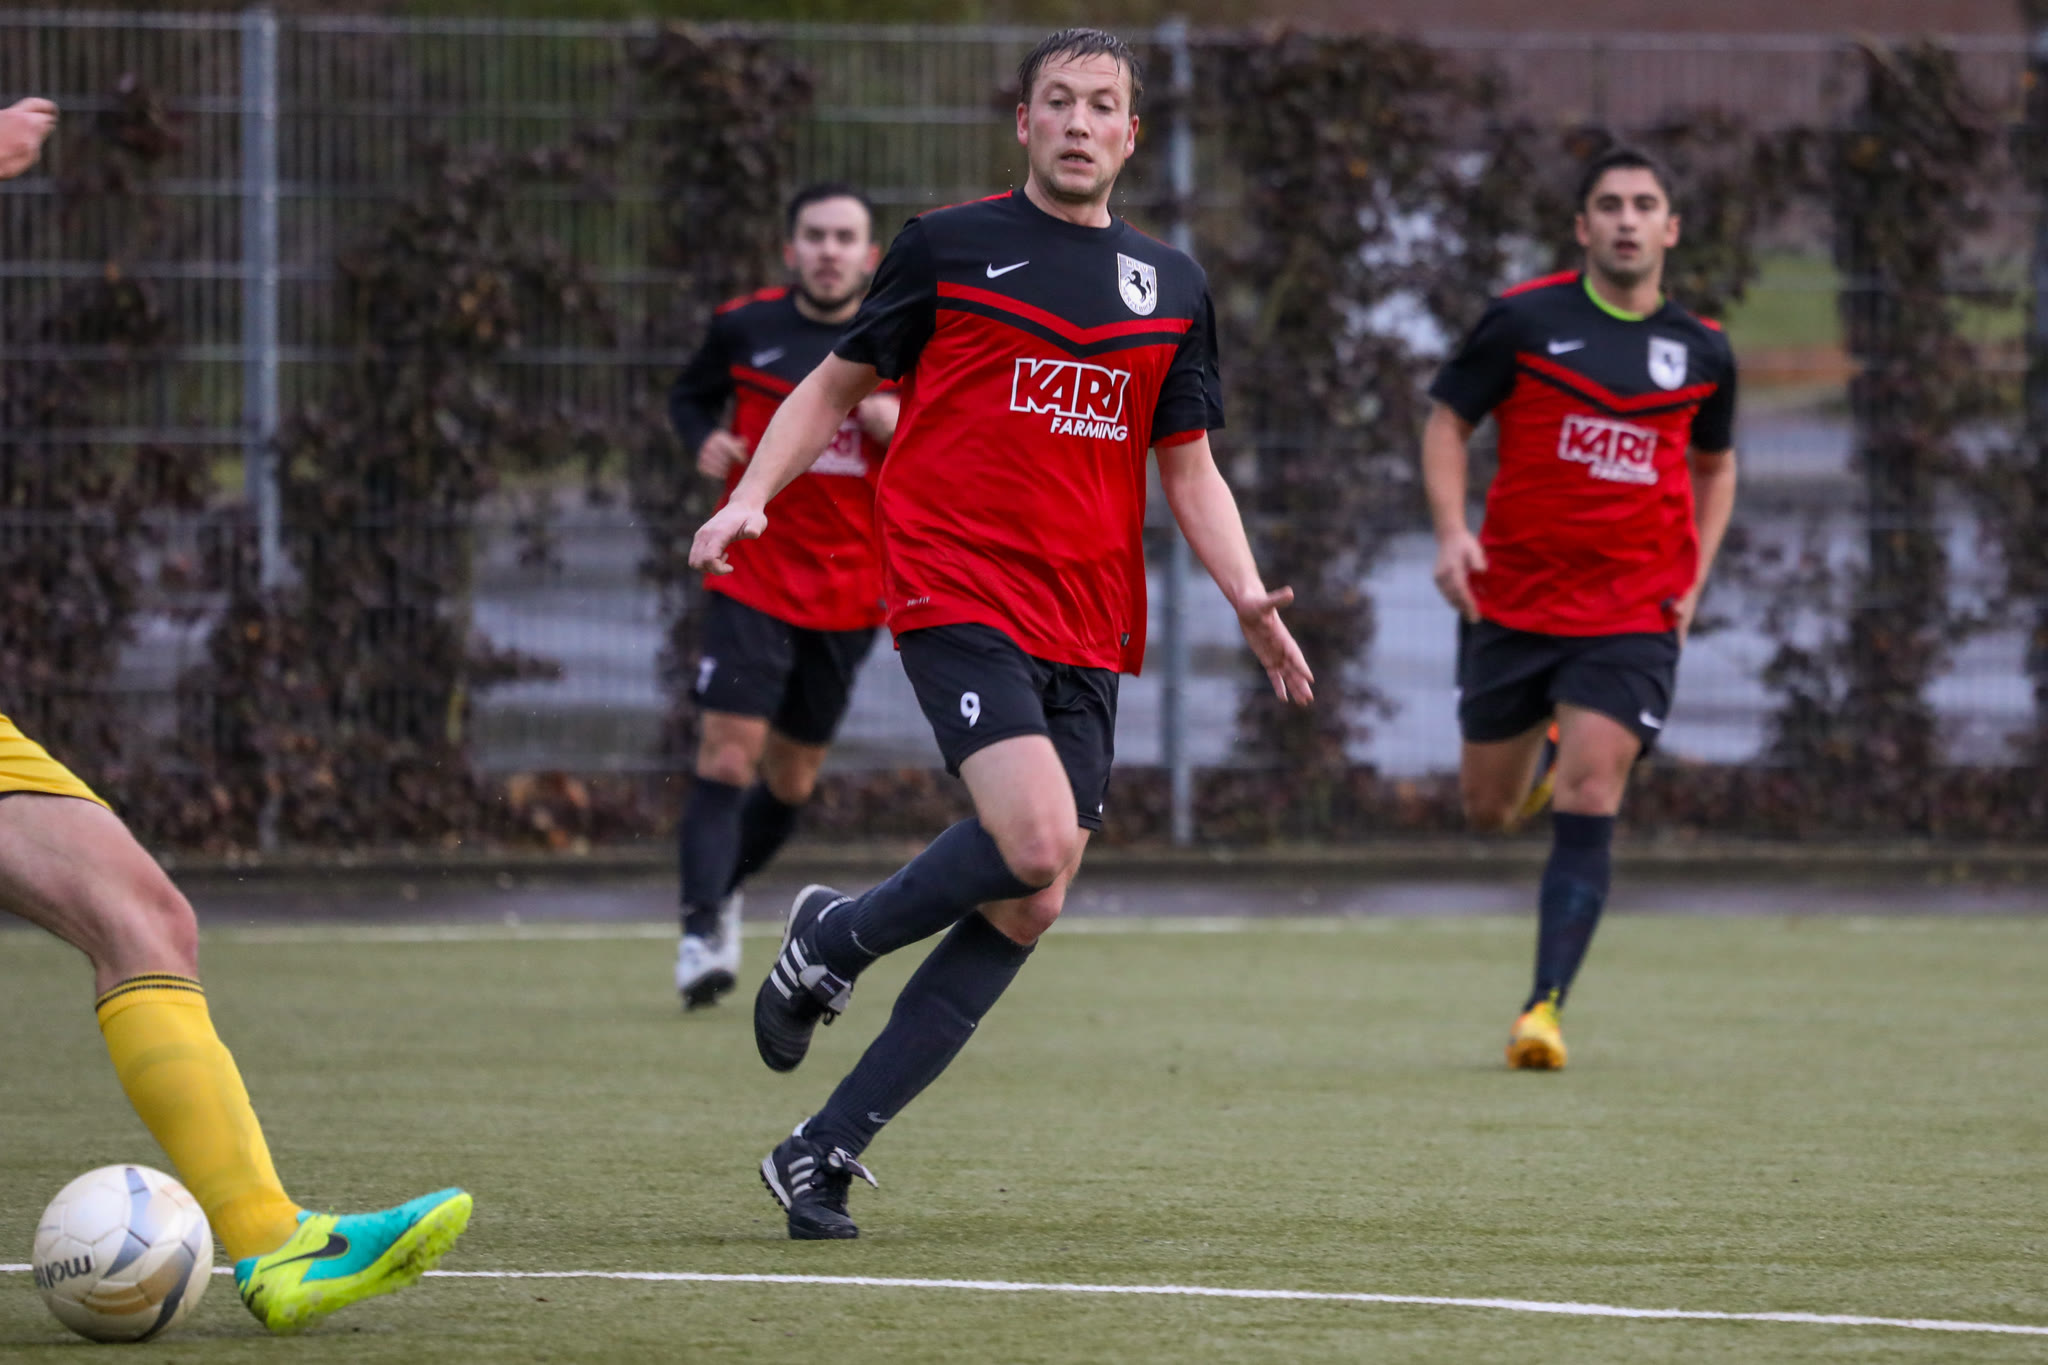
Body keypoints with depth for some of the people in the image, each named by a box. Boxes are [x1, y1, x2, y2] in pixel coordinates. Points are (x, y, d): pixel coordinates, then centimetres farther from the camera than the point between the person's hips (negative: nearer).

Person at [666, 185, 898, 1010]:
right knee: (727, 757, -17)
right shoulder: (745, 328, -2)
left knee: (792, 780, 14)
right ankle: (701, 933, -18)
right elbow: (690, 395, 16)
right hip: (753, 579, -2)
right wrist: (703, 439, -6)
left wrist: (903, 426, -17)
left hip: (849, 594, 2)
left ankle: (723, 891, 39)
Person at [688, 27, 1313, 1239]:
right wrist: (752, 495, -4)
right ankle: (837, 937, 3)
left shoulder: (1171, 286, 15)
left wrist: (1250, 601, 3)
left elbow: (1190, 469, 18)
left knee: (1028, 910, -3)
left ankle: (826, 1151, 4)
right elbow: (838, 385, 12)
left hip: (1089, 632, 5)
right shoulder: (950, 246, 5)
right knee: (1035, 846, -25)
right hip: (958, 595, -5)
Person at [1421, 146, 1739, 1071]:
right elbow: (1448, 420, 3)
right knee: (1487, 812, 10)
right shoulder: (1524, 320, -4)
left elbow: (1715, 464, 20)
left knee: (1588, 806, -15)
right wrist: (1451, 531, -13)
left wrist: (1694, 576, 6)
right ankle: (1545, 746, 47)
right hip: (1512, 600, 0)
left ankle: (1545, 1008, -14)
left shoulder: (1702, 352, 4)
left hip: (1633, 613, 0)